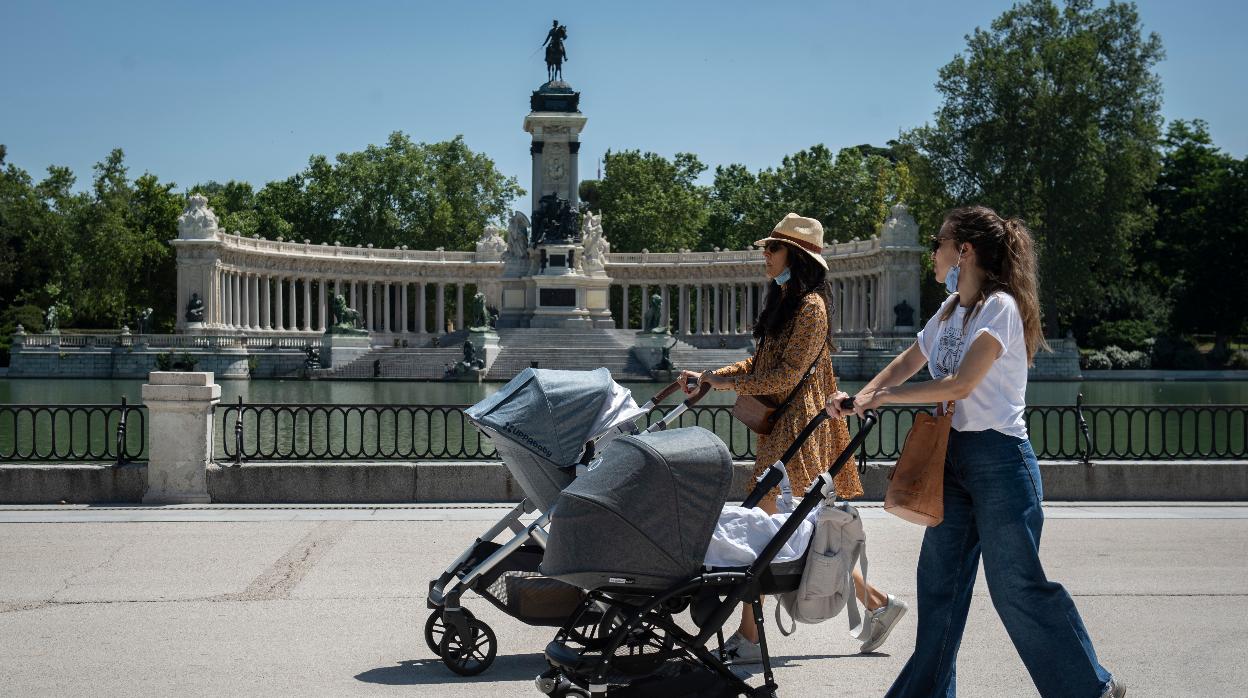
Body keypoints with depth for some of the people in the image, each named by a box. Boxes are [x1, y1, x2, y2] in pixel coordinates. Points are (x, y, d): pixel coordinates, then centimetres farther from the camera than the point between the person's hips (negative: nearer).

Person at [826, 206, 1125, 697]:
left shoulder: (1000, 306, -14)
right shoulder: (950, 311, 13)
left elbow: (960, 384, -21)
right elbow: (907, 363, 21)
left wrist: (886, 396, -13)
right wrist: (860, 397, 4)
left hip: (998, 458, -8)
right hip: (954, 457, 9)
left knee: (1016, 585, -4)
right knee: (939, 578, 10)